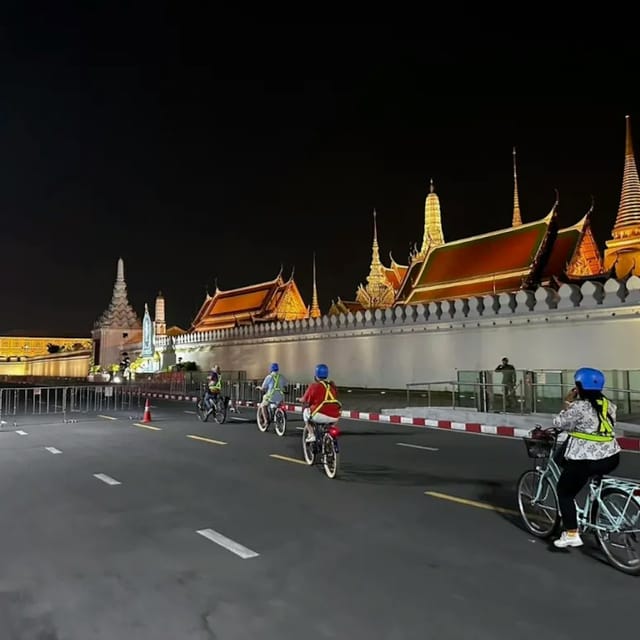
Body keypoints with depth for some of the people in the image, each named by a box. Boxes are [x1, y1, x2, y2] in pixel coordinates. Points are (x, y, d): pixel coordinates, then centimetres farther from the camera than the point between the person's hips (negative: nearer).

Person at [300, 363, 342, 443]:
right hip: (335, 417, 4)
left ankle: (311, 435, 11)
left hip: (320, 416, -4)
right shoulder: (332, 385, 14)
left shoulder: (314, 386, 2)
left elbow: (305, 401, 9)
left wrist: (301, 400, 33)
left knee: (306, 411, 23)